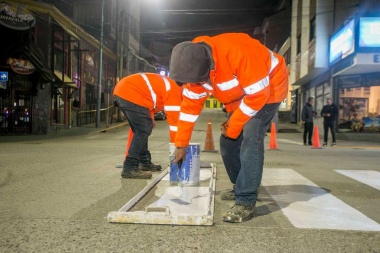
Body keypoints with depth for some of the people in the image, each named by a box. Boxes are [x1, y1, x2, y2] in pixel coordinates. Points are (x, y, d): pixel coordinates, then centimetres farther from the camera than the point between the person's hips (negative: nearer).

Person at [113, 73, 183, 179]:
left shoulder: (169, 87, 23)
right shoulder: (175, 92, -5)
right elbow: (174, 119, -8)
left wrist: (149, 118, 16)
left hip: (122, 89, 10)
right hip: (131, 94, -10)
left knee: (141, 129, 17)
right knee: (144, 130, -8)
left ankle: (145, 162, 25)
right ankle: (129, 168, -10)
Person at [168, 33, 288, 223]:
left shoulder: (238, 52, -39)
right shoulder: (195, 65, -15)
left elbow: (258, 94, -31)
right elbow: (190, 104, -6)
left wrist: (233, 127, -21)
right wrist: (181, 143, -4)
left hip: (268, 89, -7)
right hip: (241, 96, 8)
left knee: (250, 139, -22)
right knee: (228, 142, 5)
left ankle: (246, 202, -17)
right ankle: (240, 187, 24)